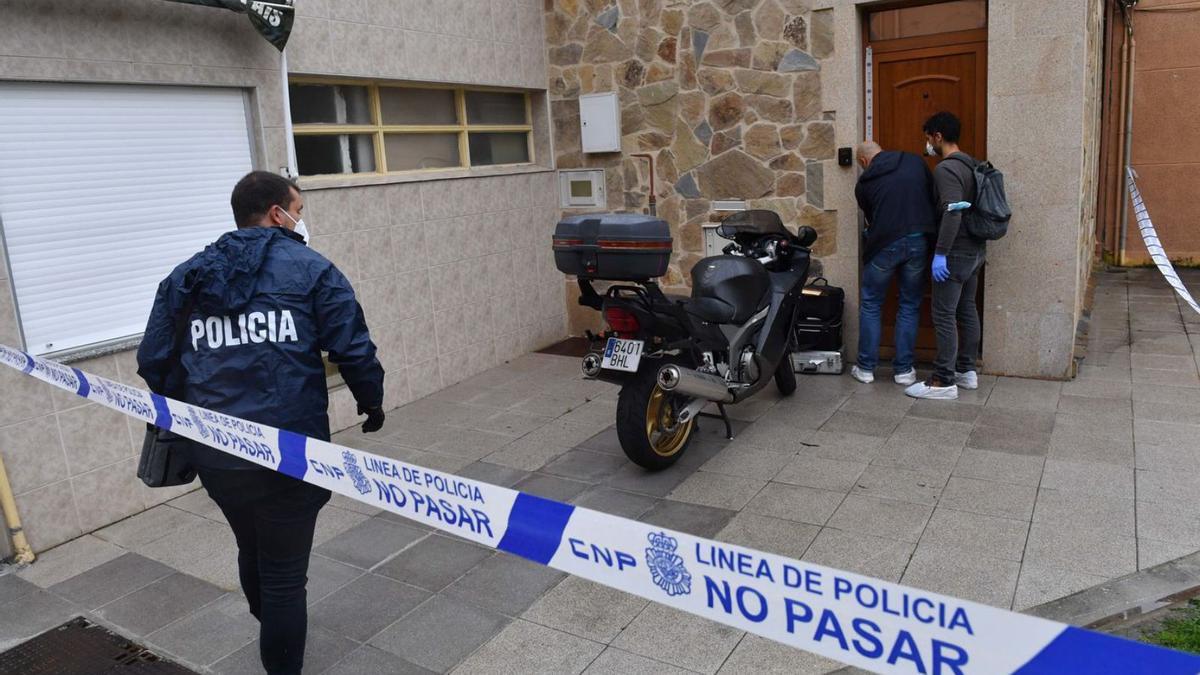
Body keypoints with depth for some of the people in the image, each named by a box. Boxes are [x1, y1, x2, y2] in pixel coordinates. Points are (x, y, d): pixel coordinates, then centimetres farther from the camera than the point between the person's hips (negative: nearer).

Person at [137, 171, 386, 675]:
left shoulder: (184, 278, 8)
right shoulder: (312, 270, -4)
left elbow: (154, 363, 8)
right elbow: (353, 349, -9)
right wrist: (372, 403, 9)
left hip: (215, 456, 6)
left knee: (252, 553, 29)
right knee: (284, 572, 10)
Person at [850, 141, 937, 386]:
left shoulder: (864, 182, 8)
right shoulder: (915, 161, 11)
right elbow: (935, 197, 12)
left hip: (884, 245, -2)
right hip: (919, 242, 2)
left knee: (870, 306, 13)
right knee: (910, 306, 13)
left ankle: (866, 368, 16)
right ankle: (903, 369, 16)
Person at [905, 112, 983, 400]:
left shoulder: (946, 168, -17)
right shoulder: (970, 164, 13)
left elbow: (952, 213, -26)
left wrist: (940, 253, -24)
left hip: (956, 252, -10)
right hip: (975, 249, 10)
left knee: (944, 316, -6)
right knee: (967, 310, 15)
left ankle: (944, 381, -4)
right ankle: (967, 370, 22)